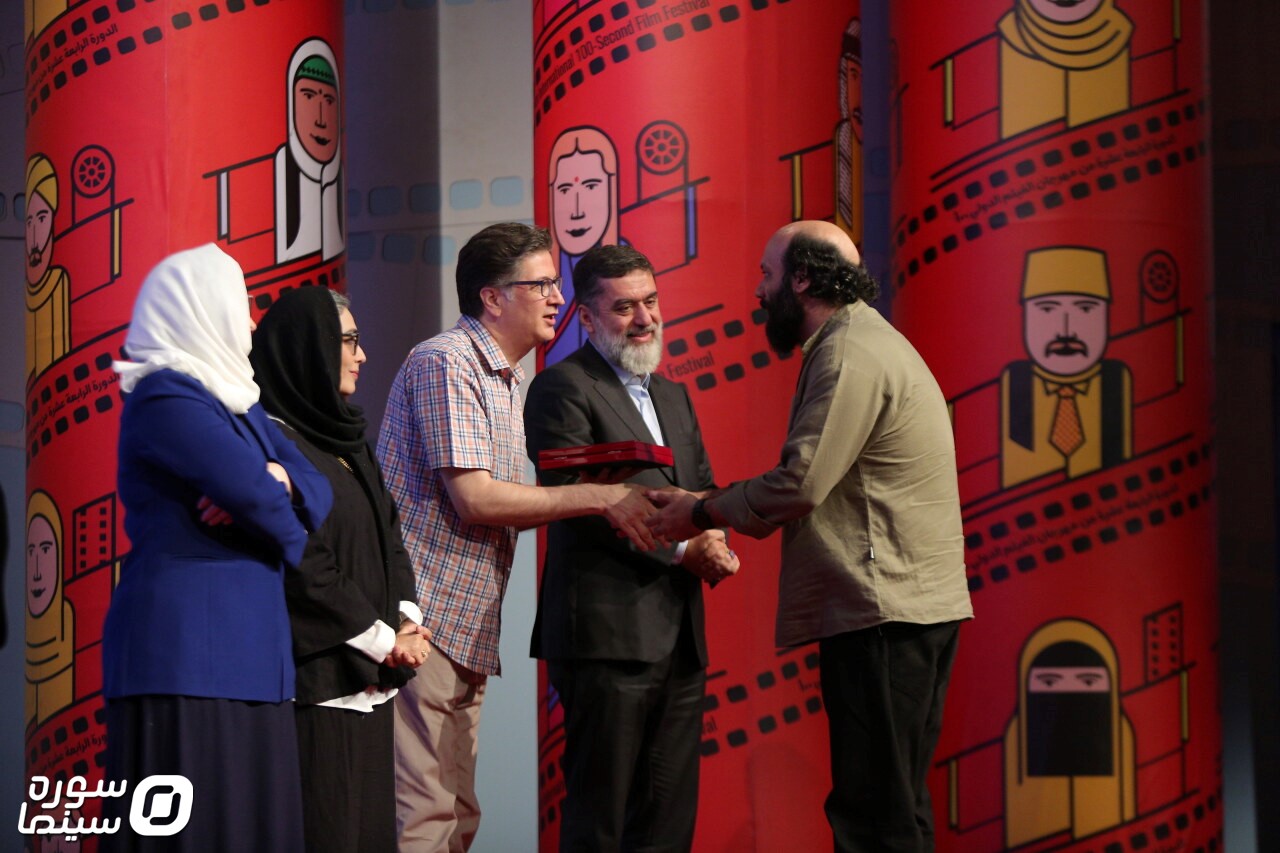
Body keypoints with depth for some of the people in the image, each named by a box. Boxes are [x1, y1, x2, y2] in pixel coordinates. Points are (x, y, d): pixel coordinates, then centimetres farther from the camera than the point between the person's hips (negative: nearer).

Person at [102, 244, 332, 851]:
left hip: (244, 653, 9)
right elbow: (257, 497, -19)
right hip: (183, 657, -9)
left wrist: (272, 481, -12)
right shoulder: (164, 399, -10)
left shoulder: (237, 402, 19)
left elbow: (315, 489, 10)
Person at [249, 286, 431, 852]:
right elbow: (304, 567, -16)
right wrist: (385, 640, -11)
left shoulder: (349, 445, 18)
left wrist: (406, 620, 0)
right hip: (313, 680, -9)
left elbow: (389, 537, 18)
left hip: (368, 679, 9)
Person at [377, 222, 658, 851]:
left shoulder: (502, 381, 21)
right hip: (423, 622, -10)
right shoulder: (447, 363, -10)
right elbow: (473, 498, -17)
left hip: (465, 634, 10)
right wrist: (600, 498, -12)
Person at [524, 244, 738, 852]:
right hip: (609, 636, -8)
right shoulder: (563, 388, -5)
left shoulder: (673, 396, 22)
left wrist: (712, 538, -3)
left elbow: (704, 493, 21)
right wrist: (683, 549, -13)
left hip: (680, 636, 8)